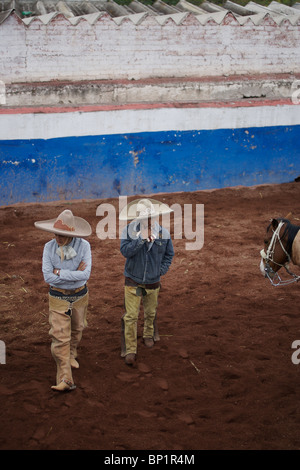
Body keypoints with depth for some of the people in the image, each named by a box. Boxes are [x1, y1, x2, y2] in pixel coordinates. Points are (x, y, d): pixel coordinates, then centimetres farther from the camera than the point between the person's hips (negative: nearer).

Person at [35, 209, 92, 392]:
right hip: (58, 297, -1)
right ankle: (65, 379, -7)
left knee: (77, 330, 22)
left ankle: (71, 355, 52)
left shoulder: (83, 246, -17)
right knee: (60, 336, -8)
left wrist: (59, 272, -23)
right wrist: (75, 273, -22)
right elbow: (48, 277, -20)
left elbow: (86, 274, -24)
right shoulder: (49, 247, -15)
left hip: (80, 296, 1)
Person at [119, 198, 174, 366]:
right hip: (133, 282, -2)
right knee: (131, 316, -4)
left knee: (151, 313, 21)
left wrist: (161, 270, -3)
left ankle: (149, 335, 49)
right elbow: (125, 250, -23)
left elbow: (169, 254, 8)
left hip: (153, 282, 3)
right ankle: (130, 350, 4)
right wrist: (141, 239, -30)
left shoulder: (163, 233, -6)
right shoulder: (130, 231, -12)